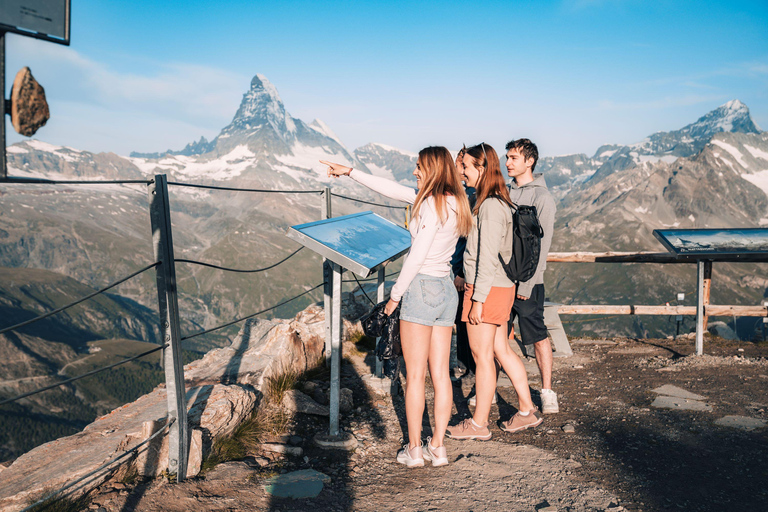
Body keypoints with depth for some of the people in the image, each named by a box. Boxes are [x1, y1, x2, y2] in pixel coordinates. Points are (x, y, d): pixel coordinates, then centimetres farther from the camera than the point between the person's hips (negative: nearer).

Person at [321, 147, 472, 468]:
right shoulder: (453, 202, 13)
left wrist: (395, 294, -6)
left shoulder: (432, 204, -14)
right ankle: (437, 447, 15)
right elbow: (393, 190, 17)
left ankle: (413, 449, 9)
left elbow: (417, 257, -17)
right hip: (446, 289, 9)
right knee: (440, 374, 9)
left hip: (422, 287, -9)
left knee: (415, 375, 1)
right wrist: (350, 173, 20)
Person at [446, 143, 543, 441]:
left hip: (488, 290, -9)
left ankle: (479, 424, 14)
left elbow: (488, 258, -21)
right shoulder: (492, 201, 12)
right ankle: (527, 410, 26)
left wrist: (478, 299, -19)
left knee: (482, 355, 1)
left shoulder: (490, 206, -18)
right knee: (501, 350, 17)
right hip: (501, 287, 9)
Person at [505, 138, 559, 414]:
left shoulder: (542, 197, -7)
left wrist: (526, 285, -14)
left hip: (526, 280, -5)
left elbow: (541, 245, -10)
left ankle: (547, 393, 13)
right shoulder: (505, 192, 11)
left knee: (538, 336, 2)